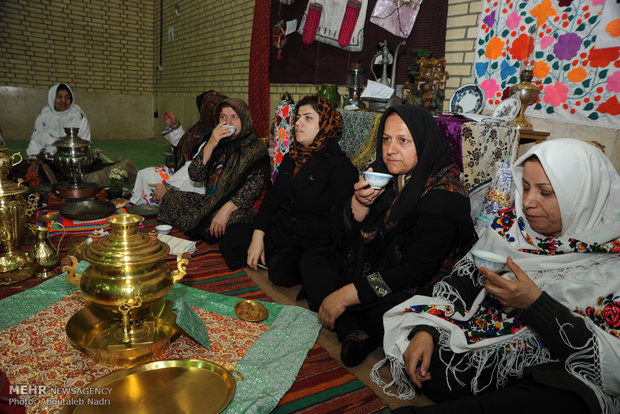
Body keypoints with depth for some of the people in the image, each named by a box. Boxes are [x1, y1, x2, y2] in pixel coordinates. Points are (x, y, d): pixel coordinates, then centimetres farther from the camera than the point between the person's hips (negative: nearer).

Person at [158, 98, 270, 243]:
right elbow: (195, 175, -1)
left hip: (240, 207, -5)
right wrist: (210, 145, -13)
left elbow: (253, 186, -20)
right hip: (210, 201, 5)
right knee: (170, 198, -3)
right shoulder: (217, 142, 9)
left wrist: (226, 209, -32)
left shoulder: (256, 149, -7)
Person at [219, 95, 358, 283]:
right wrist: (258, 236, 0)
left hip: (315, 245, -7)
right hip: (279, 235, 7)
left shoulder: (340, 166, -8)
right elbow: (271, 199, 13)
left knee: (281, 270, -32)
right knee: (230, 244, -9)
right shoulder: (290, 158, 15)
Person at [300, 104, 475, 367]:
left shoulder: (443, 193, -20)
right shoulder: (381, 175, -1)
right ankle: (352, 331, -18)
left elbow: (418, 271, -24)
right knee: (312, 260, 1)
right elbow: (341, 233, 0)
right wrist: (360, 203, -23)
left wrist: (346, 295, -24)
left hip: (407, 291, -8)